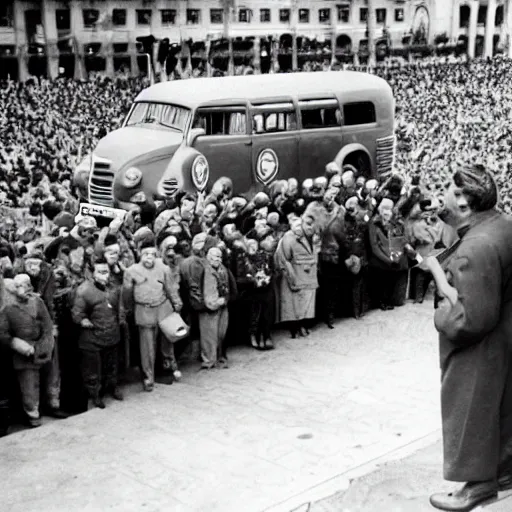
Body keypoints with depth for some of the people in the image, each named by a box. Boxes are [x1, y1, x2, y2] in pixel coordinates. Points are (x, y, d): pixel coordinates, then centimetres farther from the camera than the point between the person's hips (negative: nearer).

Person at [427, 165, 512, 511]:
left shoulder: (474, 249, -31)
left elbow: (473, 318, -31)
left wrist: (445, 314, -14)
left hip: (479, 347, -10)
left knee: (472, 410, 7)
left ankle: (480, 481, 22)